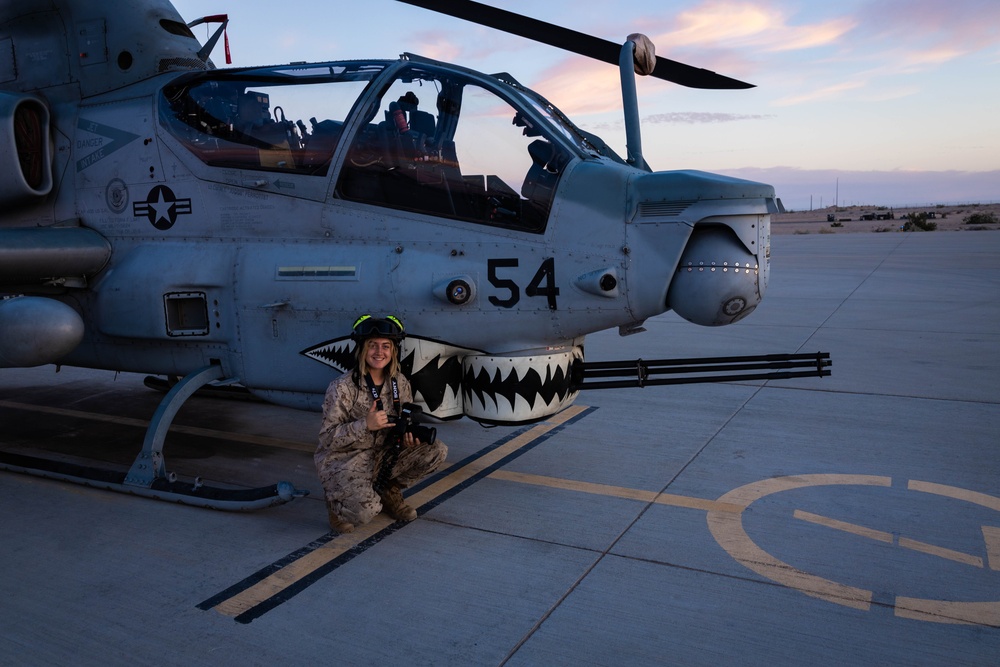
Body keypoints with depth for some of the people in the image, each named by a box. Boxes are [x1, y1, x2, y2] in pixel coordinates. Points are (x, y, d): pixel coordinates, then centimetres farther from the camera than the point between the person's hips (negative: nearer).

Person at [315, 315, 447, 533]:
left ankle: (389, 491, 8)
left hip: (383, 457, 5)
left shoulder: (400, 384, -2)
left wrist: (409, 437, -14)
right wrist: (365, 425, -30)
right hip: (344, 461, -5)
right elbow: (327, 438, -16)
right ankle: (336, 500, 5)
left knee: (437, 451, -13)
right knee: (367, 510, -32)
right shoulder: (342, 388, -17)